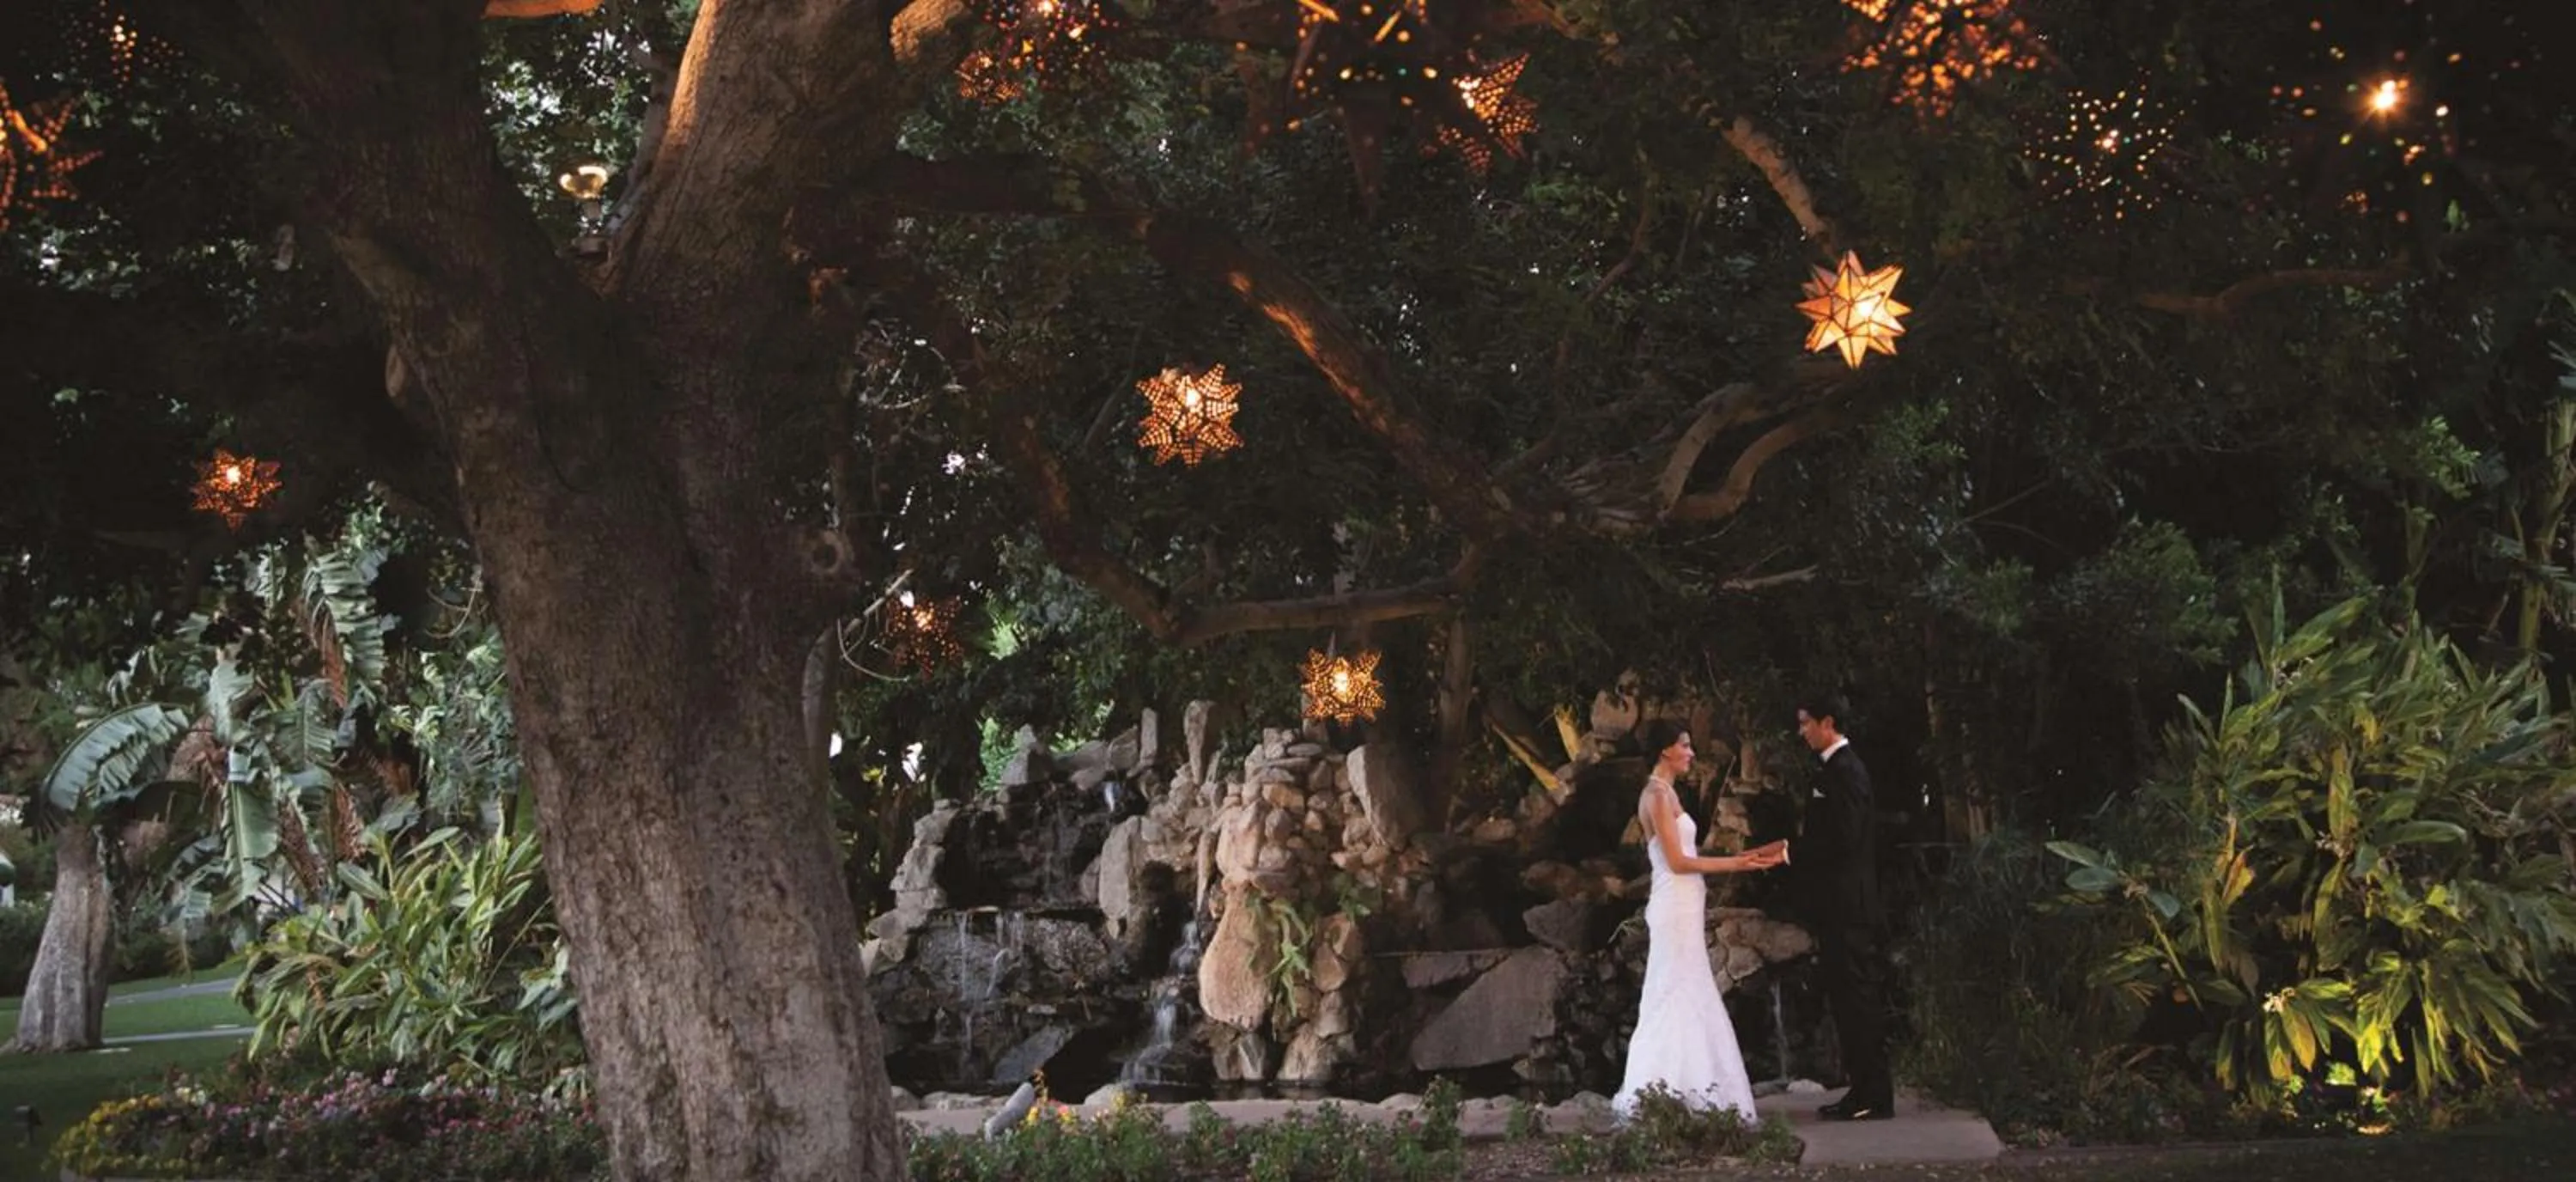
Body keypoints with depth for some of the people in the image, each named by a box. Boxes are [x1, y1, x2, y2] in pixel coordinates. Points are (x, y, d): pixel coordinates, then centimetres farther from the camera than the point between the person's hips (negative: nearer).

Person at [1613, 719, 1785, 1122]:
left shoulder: (1664, 793, 16)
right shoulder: (1658, 794, -13)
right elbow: (1678, 862, -17)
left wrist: (1738, 861, 13)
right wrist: (1735, 864, -12)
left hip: (1683, 908, 10)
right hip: (1676, 908, -10)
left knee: (1686, 1000, 10)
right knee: (1679, 999, -7)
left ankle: (1678, 1095, 13)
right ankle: (1668, 1097, -5)